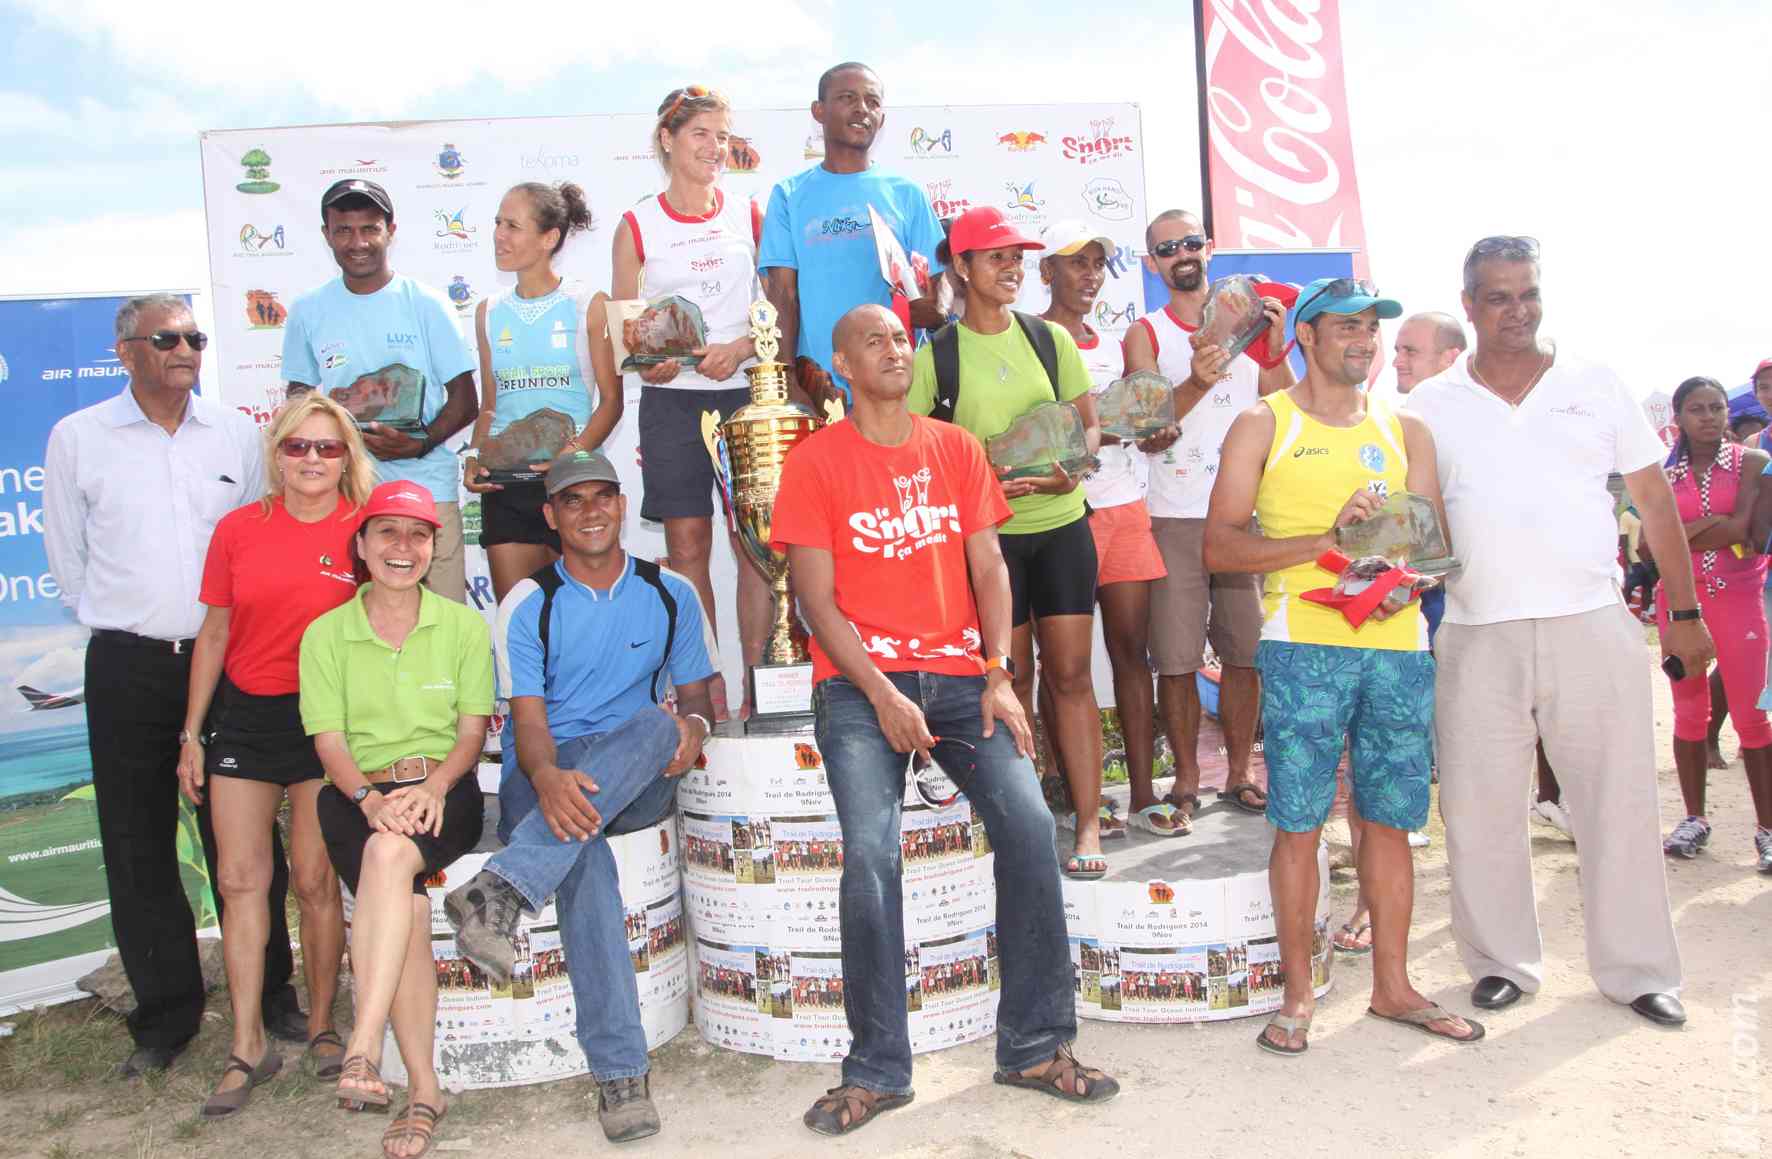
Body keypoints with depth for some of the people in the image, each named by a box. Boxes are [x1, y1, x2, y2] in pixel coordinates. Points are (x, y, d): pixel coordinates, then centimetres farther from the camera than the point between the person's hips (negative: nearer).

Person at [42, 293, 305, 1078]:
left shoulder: (236, 433, 5)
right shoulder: (77, 438, 2)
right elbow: (67, 558, 9)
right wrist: (127, 627, 9)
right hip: (127, 668, 0)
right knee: (139, 848, 6)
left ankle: (269, 994, 21)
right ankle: (165, 1014, 20)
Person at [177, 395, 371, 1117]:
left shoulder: (364, 530, -5)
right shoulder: (238, 529, 2)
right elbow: (214, 636, 8)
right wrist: (192, 735, 8)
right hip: (243, 715, 3)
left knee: (315, 881, 2)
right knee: (240, 881, 3)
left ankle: (321, 1026, 20)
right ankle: (248, 1047, 13)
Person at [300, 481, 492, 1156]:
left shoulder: (463, 625, 8)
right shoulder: (325, 634, 8)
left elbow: (473, 730, 5)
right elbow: (329, 739, 1)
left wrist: (431, 786, -15)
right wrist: (370, 798, -18)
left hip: (443, 790, 0)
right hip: (358, 793, 0)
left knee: (391, 854, -35)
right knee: (409, 911, -26)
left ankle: (363, 1048, -33)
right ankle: (423, 1088, -15)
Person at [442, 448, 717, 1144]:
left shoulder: (671, 594, 9)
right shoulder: (528, 605, 2)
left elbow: (695, 693, 10)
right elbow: (530, 721, -7)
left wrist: (693, 727, -17)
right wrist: (549, 779, -31)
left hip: (639, 784, 2)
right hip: (543, 782, -2)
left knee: (656, 725, -34)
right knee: (582, 849, -36)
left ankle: (497, 891, -41)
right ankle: (620, 1073, -37)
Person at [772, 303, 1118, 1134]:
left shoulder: (956, 449, 13)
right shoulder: (815, 461, 3)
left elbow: (987, 567, 8)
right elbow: (817, 598, -3)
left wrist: (998, 676, -5)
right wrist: (883, 696, -13)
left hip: (960, 675, 3)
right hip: (859, 681, -3)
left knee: (1029, 825, -13)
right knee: (871, 853, -20)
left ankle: (1036, 1048, 3)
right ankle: (876, 1070, -4)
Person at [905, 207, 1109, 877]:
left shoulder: (1050, 338, 6)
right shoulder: (936, 356, -2)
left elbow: (1088, 424, 11)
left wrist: (1072, 467, -10)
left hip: (1062, 525, 2)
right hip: (986, 531, -2)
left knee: (1071, 673, 2)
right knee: (1011, 677, 4)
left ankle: (1089, 825, 8)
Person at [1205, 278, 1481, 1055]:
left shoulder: (1404, 430, 18)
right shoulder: (1264, 426, 5)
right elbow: (1218, 547, -3)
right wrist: (1326, 539, -13)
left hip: (1398, 643, 4)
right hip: (1303, 641, -4)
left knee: (1390, 818, 8)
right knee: (1299, 821, -2)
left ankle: (1392, 985, 22)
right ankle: (1297, 994, 11)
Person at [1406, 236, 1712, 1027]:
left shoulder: (1595, 387, 8)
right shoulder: (1431, 407, 7)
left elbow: (1655, 502, 10)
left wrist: (1685, 612, 8)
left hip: (1593, 625, 0)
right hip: (1478, 635, 0)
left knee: (1619, 801, 5)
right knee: (1477, 807, 4)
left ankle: (1637, 969, 21)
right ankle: (1503, 961, 21)